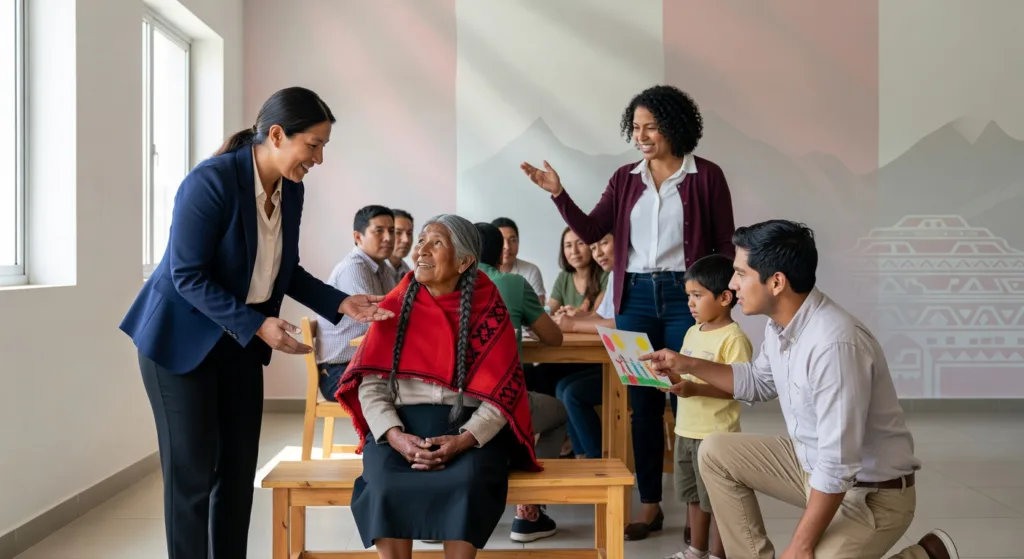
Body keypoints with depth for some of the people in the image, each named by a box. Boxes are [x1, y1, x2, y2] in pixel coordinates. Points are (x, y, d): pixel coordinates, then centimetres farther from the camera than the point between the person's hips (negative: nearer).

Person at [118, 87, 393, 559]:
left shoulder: (292, 190, -3)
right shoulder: (211, 181, -25)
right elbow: (187, 276, -24)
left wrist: (341, 303, -6)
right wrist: (257, 325, -30)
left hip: (240, 342, 7)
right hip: (182, 338, -7)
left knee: (239, 468, 10)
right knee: (193, 472, -1)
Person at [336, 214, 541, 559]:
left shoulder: (488, 309, 1)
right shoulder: (395, 306, 6)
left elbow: (501, 391, -4)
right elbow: (371, 383, 1)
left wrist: (464, 440, -19)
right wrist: (394, 435, -16)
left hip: (469, 426, -1)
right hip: (402, 421, 1)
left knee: (466, 484, -32)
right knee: (387, 486, -29)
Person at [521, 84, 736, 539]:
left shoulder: (706, 176, -1)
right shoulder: (625, 178, 10)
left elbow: (725, 245, -1)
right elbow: (591, 233, 4)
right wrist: (559, 194, -9)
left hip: (685, 297, -4)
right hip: (635, 298, 4)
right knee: (643, 401, 8)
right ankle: (650, 504, 17)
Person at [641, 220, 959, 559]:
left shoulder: (834, 343, -32)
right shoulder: (781, 323, -4)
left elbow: (839, 466, -30)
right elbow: (759, 383, 20)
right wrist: (689, 365, 11)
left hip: (870, 492, -8)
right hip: (813, 464, 8)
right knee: (716, 452, 5)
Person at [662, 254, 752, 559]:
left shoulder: (734, 338, -16)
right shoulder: (692, 332, 10)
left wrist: (695, 389, -29)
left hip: (716, 434, -8)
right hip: (686, 430, 8)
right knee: (694, 495, 19)